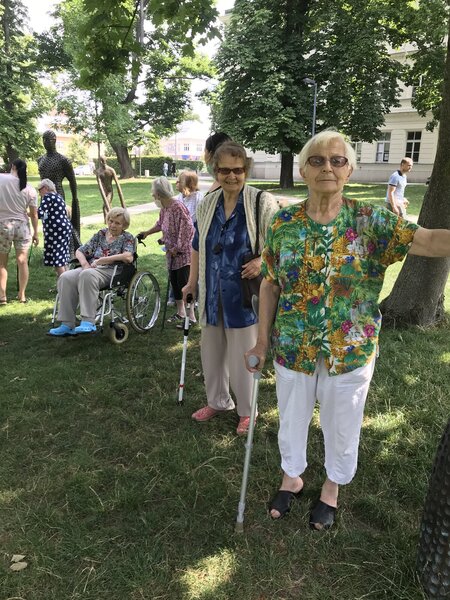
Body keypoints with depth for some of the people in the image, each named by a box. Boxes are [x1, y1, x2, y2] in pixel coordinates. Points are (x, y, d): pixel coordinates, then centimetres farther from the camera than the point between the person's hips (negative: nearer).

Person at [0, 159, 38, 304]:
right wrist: (35, 233, 9)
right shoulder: (29, 189, -1)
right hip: (22, 226, 1)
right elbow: (34, 214, 1)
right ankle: (22, 295, 11)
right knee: (22, 261, 6)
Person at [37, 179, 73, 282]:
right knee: (62, 256, 12)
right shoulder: (58, 196, 20)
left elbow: (40, 213, -18)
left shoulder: (47, 197, -8)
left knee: (57, 257, -7)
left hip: (55, 230, -10)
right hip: (65, 227, 10)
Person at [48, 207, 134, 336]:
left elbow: (128, 257, -13)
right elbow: (79, 251, 22)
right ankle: (67, 325, -26)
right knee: (66, 277, -25)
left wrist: (101, 260, -13)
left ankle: (88, 323, -40)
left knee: (87, 275, -38)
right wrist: (84, 263, -2)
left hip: (110, 271, -5)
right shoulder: (101, 234, 22)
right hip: (91, 267, 5)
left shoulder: (127, 238, 8)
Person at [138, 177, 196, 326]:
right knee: (174, 282, 14)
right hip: (172, 252, 9)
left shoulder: (177, 206, -22)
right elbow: (160, 224, 25)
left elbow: (186, 229, -24)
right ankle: (180, 313, 29)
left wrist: (178, 247, -19)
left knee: (184, 283, -6)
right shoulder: (164, 207, 7)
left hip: (183, 252, -9)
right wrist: (146, 233, 31)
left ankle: (191, 316, 4)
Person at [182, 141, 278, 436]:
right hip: (213, 295, 5)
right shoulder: (206, 205, 5)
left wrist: (262, 262, -25)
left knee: (242, 355, 7)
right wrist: (193, 283, 16)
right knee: (212, 351, 17)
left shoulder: (263, 202, -11)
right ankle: (217, 402, 40)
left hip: (244, 296, -5)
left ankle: (246, 410, 29)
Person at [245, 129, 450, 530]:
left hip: (351, 350, -1)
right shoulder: (283, 223, -5)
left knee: (342, 424, 17)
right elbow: (270, 285, 0)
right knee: (292, 418, 20)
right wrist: (262, 341, 2)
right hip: (293, 347, 1)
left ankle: (332, 487, 46)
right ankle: (292, 476, 48)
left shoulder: (370, 221, -9)